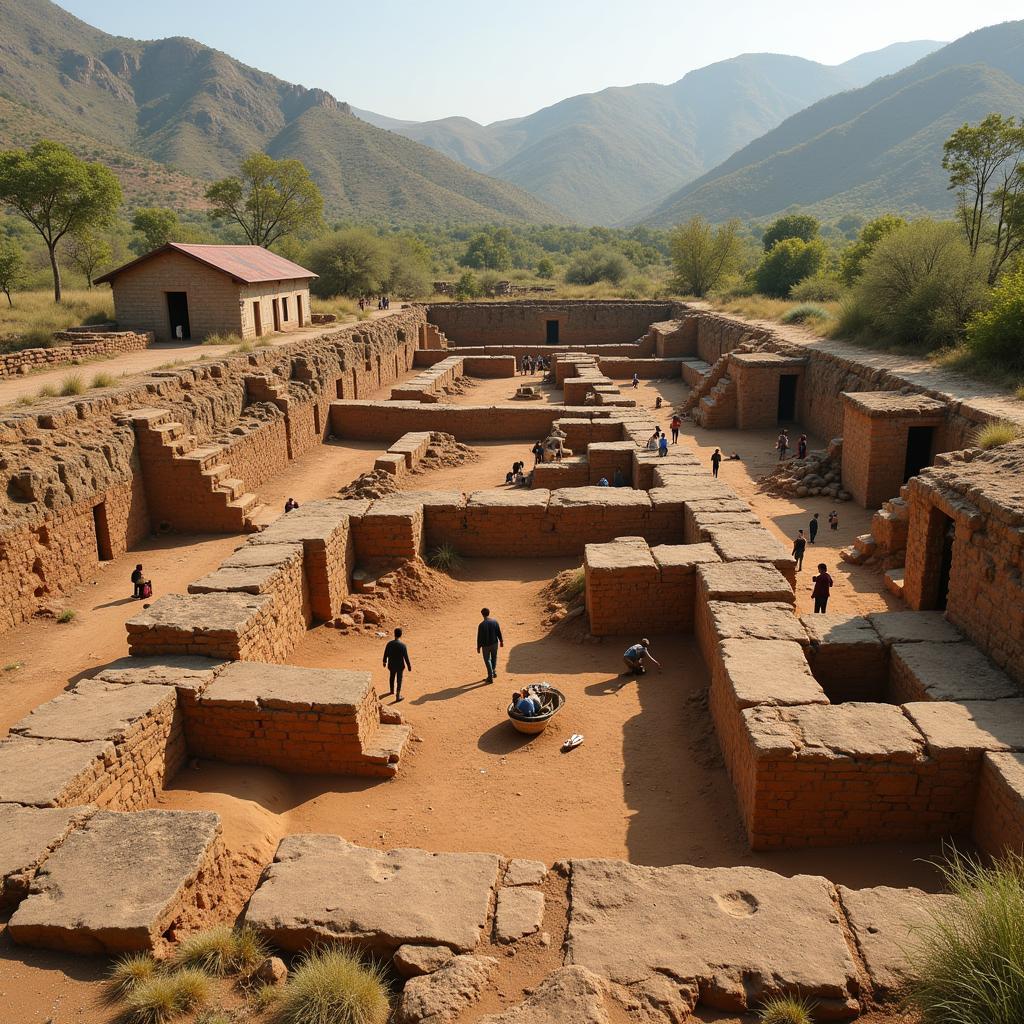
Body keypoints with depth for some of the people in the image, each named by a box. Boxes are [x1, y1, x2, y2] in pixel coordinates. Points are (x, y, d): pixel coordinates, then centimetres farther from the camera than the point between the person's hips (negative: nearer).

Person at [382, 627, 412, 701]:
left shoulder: (389, 643, -13)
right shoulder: (403, 645, -24)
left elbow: (386, 654, 2)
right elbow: (406, 657, -18)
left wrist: (384, 661, 20)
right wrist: (409, 666, -5)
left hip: (391, 665, 4)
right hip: (400, 665, -4)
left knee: (391, 677, 26)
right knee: (399, 680, 8)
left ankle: (391, 690, 48)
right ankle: (397, 695, 9)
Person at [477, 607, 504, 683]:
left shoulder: (481, 625, -20)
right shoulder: (495, 621, -9)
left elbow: (479, 637, -15)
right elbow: (499, 632, 0)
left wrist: (478, 647, -4)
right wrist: (501, 641, 15)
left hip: (486, 645, -3)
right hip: (495, 643, 3)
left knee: (487, 660, 11)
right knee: (494, 657, 28)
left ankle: (490, 677, 13)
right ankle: (494, 670, 29)